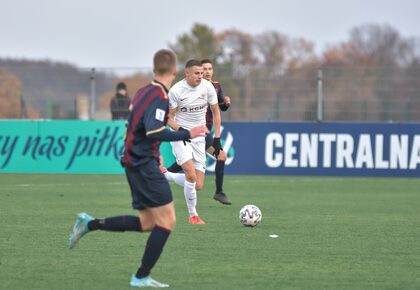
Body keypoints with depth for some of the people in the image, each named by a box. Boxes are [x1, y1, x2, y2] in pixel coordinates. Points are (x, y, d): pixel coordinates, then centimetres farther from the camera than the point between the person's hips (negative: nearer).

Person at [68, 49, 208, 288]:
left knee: (147, 223, 14)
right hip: (146, 164, -9)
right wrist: (187, 134, -26)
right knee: (167, 221, -5)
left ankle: (90, 224, 13)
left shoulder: (144, 92, 13)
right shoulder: (160, 97, -15)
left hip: (135, 162, 9)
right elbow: (153, 132, -28)